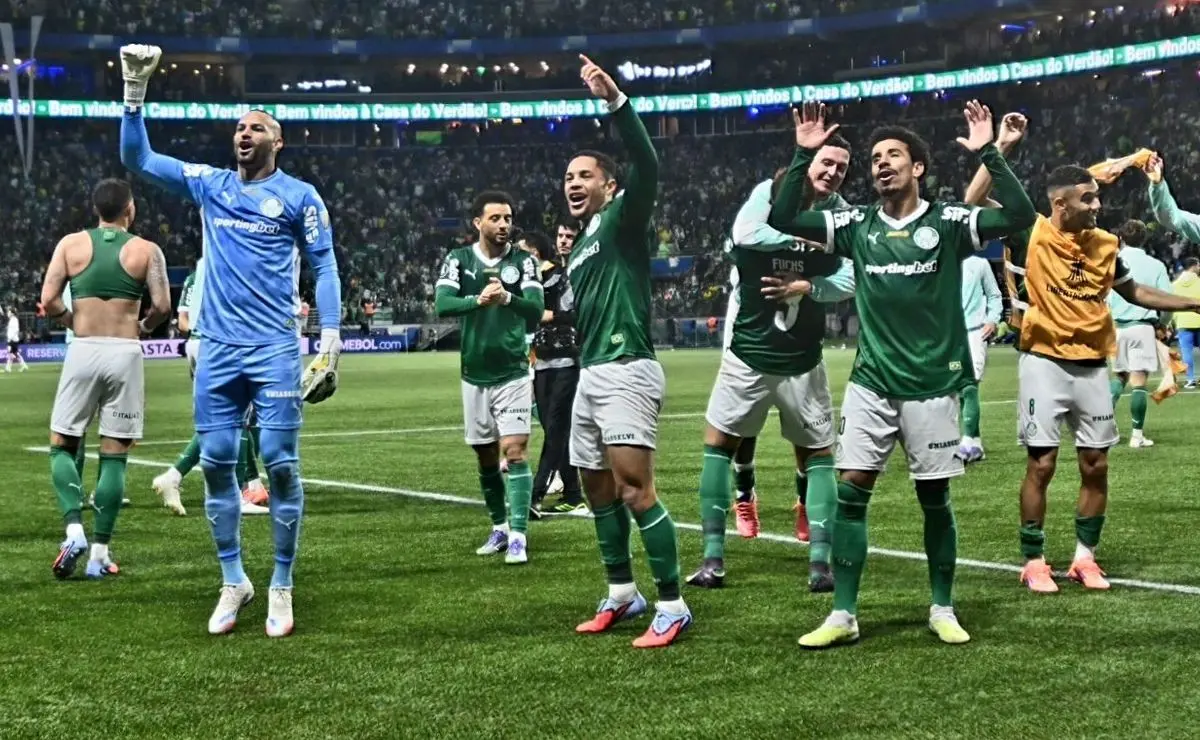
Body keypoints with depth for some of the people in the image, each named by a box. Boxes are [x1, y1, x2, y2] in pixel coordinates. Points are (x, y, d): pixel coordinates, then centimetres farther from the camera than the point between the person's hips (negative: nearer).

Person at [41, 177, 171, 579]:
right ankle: (100, 552, 5)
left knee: (62, 445, 13)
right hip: (125, 353, 0)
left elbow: (48, 299, -3)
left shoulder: (71, 244, 5)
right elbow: (162, 306, -6)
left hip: (83, 350, 0)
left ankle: (74, 528, -7)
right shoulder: (146, 250, 2)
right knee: (114, 456, 5)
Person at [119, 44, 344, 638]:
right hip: (217, 349, 4)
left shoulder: (298, 196, 2)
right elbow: (136, 158, 11)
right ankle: (233, 582, 16)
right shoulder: (208, 185, 11)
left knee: (281, 464, -5)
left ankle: (281, 587, 5)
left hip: (275, 349, -4)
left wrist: (330, 341, -7)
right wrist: (135, 91, 1)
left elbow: (324, 266, 2)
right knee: (216, 462, 4)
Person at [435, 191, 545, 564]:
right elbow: (442, 305, -16)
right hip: (474, 376, 2)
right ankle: (499, 527, 27)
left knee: (515, 450, -12)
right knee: (485, 456, 12)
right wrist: (478, 300, -36)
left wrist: (508, 298, -37)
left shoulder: (523, 261, -3)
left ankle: (518, 536, -12)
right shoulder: (458, 259, -1)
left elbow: (537, 309, -16)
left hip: (513, 374, -2)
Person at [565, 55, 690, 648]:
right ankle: (622, 594, 25)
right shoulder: (579, 245, 21)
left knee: (635, 492, -14)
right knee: (598, 491, 13)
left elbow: (646, 165, -23)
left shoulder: (623, 221, -4)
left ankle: (672, 607, -10)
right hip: (590, 375, 10)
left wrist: (615, 100, -33)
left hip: (626, 372, -10)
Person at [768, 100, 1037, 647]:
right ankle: (843, 615, 3)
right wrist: (804, 155, -7)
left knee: (935, 499, 7)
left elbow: (1020, 215, -15)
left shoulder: (947, 222, -4)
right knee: (850, 492, -4)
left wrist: (986, 154, -21)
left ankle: (942, 609, 23)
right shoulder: (856, 225, 5)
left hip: (932, 385, -2)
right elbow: (781, 218, 0)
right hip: (871, 383, 2)